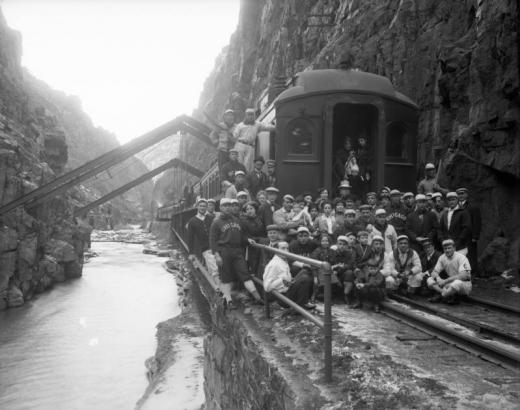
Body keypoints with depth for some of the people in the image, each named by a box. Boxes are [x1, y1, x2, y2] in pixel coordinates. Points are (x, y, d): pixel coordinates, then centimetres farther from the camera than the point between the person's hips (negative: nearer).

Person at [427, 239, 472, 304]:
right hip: (450, 283, 6)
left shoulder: (461, 257, -17)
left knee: (457, 283, -42)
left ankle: (440, 296, -17)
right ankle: (450, 295, -24)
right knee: (429, 280, -12)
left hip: (464, 284, -6)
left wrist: (445, 281, -29)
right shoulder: (442, 258, 0)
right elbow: (434, 272, 2)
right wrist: (437, 278, -24)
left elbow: (463, 276, -28)